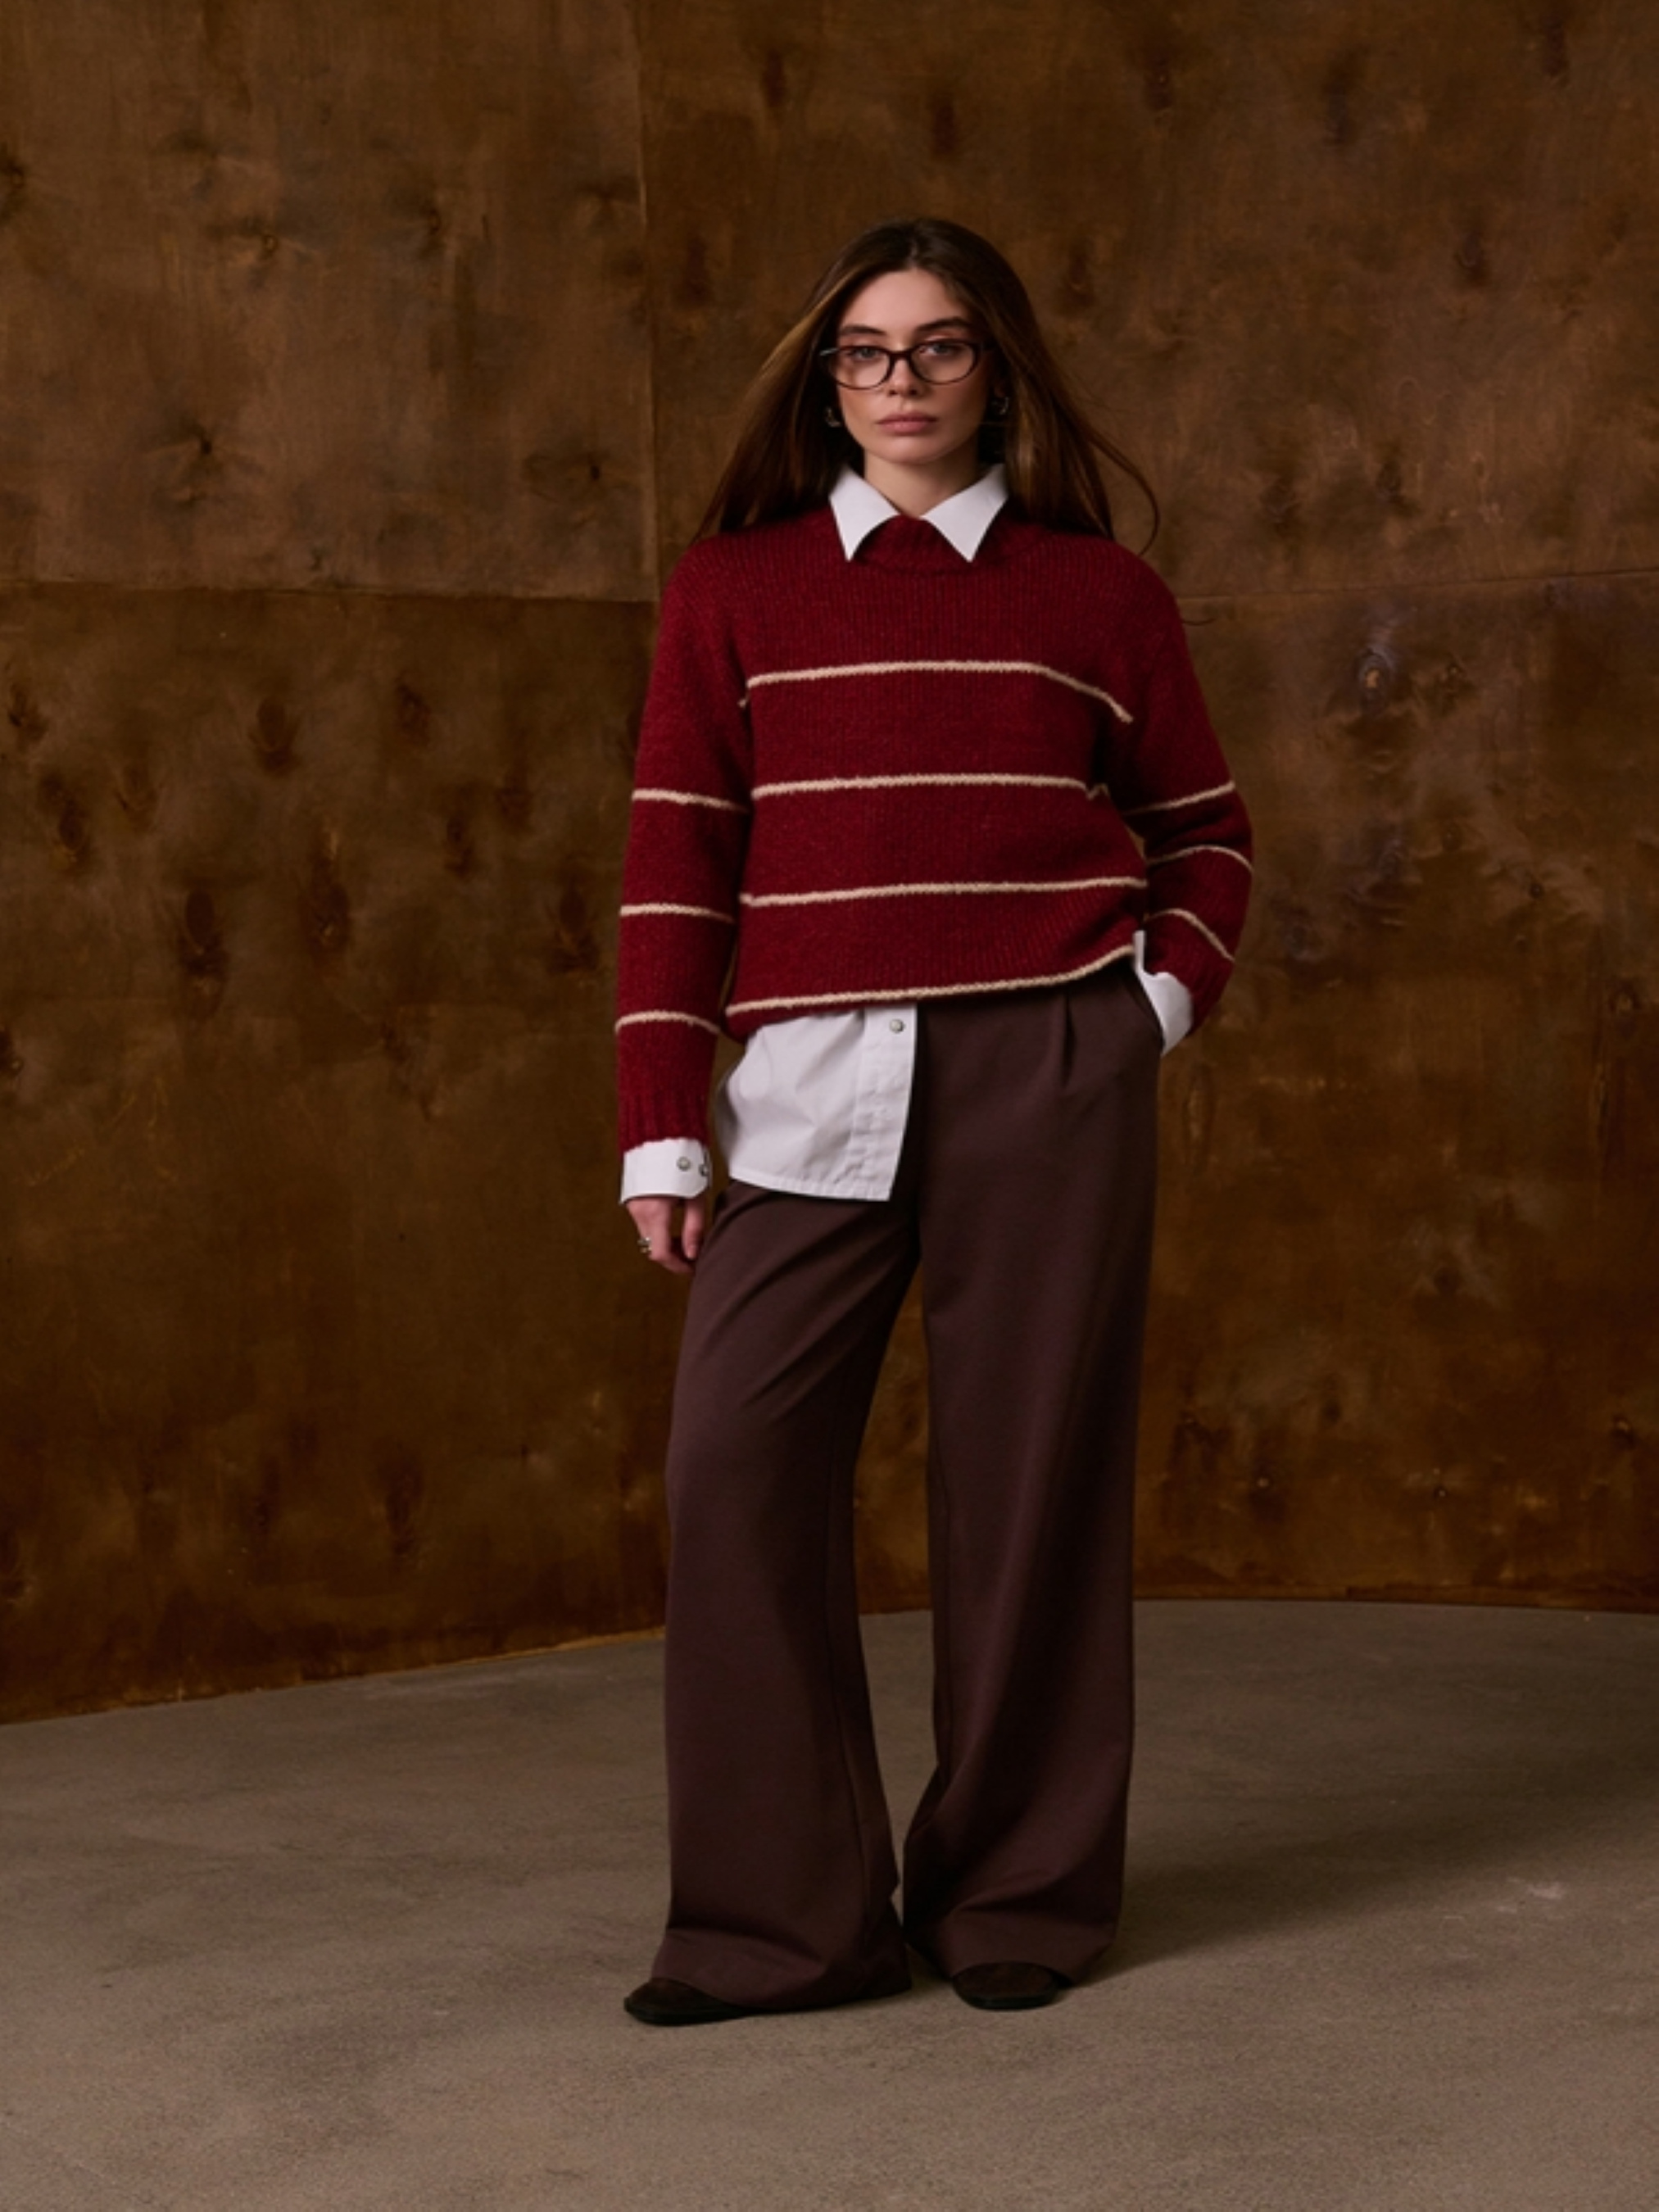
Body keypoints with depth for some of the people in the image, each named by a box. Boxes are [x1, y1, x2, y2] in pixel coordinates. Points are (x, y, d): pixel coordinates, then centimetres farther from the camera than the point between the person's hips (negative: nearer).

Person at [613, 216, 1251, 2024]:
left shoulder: (1096, 589, 10)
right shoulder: (734, 589, 10)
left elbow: (1205, 827, 20)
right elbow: (677, 859, 5)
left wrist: (1167, 996, 4)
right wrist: (662, 1126, -1)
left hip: (1047, 1073, 0)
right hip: (812, 1077, 1)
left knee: (1026, 1468, 1)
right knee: (735, 1456, -8)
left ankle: (1020, 1901, 15)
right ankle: (779, 1917, 3)